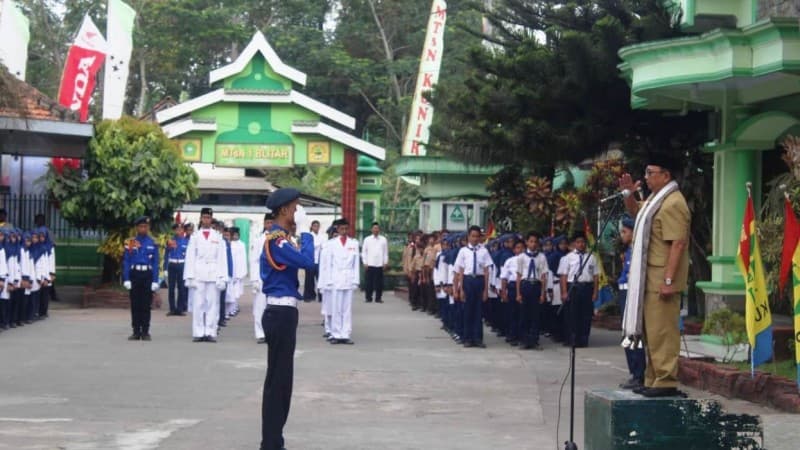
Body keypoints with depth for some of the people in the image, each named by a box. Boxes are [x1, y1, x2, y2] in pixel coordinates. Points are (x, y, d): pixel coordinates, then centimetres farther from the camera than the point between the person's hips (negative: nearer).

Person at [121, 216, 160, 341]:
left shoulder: (152, 244, 5)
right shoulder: (130, 243, 3)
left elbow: (155, 263, 4)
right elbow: (126, 262, 2)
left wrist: (155, 281, -3)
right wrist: (126, 279, -6)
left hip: (148, 276, 0)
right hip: (134, 275, 0)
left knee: (146, 305, 2)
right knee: (135, 305, 3)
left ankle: (145, 332, 7)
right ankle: (136, 332, 8)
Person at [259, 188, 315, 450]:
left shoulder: (280, 238, 16)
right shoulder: (276, 240, -17)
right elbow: (307, 262, -28)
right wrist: (305, 230, -17)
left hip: (282, 312, 11)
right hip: (281, 314, -11)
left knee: (281, 379, 15)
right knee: (277, 380, -5)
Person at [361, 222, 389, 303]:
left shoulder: (383, 239, 6)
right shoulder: (367, 239, 5)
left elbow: (386, 252, 9)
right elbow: (364, 252, 6)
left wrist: (386, 262, 3)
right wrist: (365, 263, -1)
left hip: (380, 265, 0)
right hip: (369, 264, 0)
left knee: (379, 282, 0)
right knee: (368, 282, -1)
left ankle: (378, 298, 8)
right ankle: (368, 298, 6)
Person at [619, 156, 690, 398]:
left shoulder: (673, 204, -17)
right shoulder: (655, 199, 16)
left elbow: (677, 244, -22)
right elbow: (635, 211, 37)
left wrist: (668, 280, -25)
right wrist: (629, 193, 16)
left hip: (662, 278, -11)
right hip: (649, 276, 11)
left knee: (662, 330, -10)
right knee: (652, 330, 14)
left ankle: (666, 381, -9)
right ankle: (654, 379, 21)